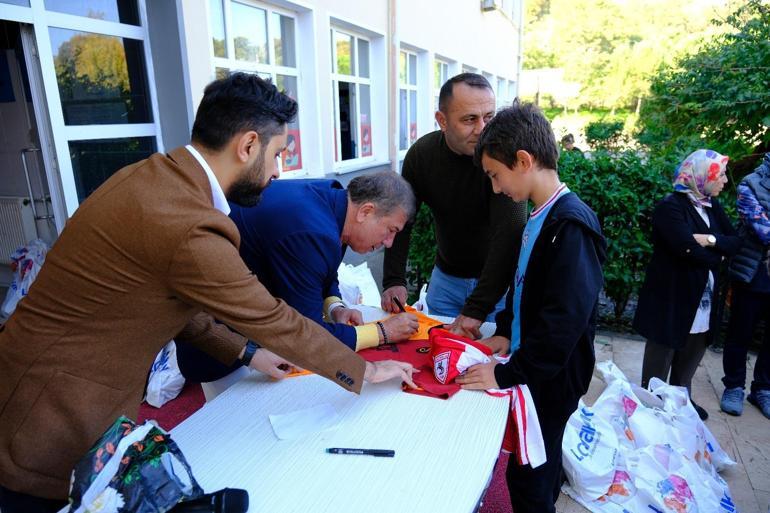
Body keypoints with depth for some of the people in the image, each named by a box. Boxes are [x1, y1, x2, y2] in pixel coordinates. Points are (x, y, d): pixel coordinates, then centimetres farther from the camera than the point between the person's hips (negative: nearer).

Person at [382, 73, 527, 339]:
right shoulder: (421, 153, -11)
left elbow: (509, 234, -31)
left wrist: (476, 308, -37)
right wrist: (394, 280, -17)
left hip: (498, 279, -3)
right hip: (446, 275, 4)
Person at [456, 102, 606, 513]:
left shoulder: (571, 226, -25)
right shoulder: (539, 219, 5)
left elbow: (564, 321, -29)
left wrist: (506, 374, -23)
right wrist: (505, 333, 5)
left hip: (552, 379, -8)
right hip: (533, 368, 8)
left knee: (527, 474, 7)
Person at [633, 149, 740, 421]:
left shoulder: (712, 206, 10)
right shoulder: (670, 206, -14)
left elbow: (736, 242, 4)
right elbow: (688, 250, -24)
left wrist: (710, 240, -15)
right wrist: (717, 255, -6)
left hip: (704, 299, 8)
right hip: (672, 298, -7)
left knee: (690, 359, 19)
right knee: (660, 361, 5)